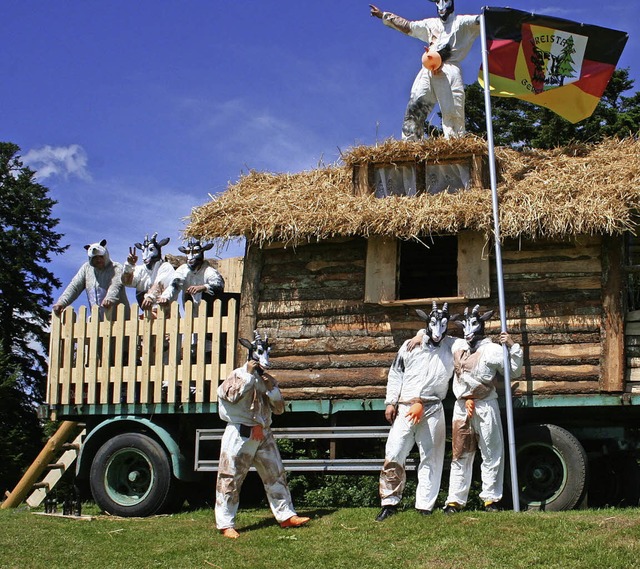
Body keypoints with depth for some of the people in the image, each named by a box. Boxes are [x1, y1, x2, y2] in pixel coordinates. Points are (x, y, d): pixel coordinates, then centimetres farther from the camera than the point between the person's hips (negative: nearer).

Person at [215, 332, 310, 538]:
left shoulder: (267, 379, 14)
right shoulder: (238, 375, -2)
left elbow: (279, 408, 9)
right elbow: (232, 396, -24)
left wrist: (272, 388, -6)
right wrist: (249, 374, -19)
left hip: (263, 435, 6)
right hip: (240, 434, -6)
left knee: (276, 475, 10)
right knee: (230, 479, -4)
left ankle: (286, 516, 19)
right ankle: (226, 524, 2)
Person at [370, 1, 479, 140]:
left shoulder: (462, 22, 17)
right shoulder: (431, 24, 31)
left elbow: (481, 20, 5)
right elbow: (407, 26, 36)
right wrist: (384, 15, 36)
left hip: (449, 69, -5)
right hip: (428, 70, 5)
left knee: (452, 112, -15)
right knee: (414, 108, -9)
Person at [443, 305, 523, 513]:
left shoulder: (492, 350, -2)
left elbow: (514, 372, -4)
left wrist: (513, 347, -14)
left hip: (485, 407, -4)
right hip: (461, 407, 5)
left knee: (491, 455, 0)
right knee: (460, 456, 7)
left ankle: (491, 499, 8)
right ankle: (455, 500, 10)